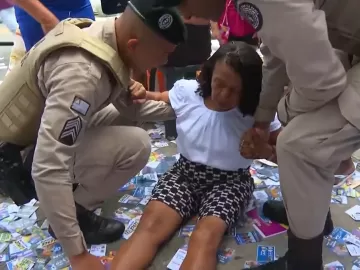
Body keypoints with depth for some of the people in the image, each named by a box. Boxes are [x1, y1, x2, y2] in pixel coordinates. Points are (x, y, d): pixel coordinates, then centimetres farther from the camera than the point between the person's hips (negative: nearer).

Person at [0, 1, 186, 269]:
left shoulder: (107, 36, -8)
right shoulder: (81, 73, -36)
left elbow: (130, 107, 5)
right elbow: (48, 170, -38)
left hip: (36, 126, 9)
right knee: (135, 145, -20)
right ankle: (78, 214, 2)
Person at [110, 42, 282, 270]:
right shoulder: (186, 91, -6)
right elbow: (157, 100, 12)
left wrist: (264, 149, -26)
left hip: (229, 182, -2)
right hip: (186, 172, 2)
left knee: (205, 237, -32)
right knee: (150, 225, -26)